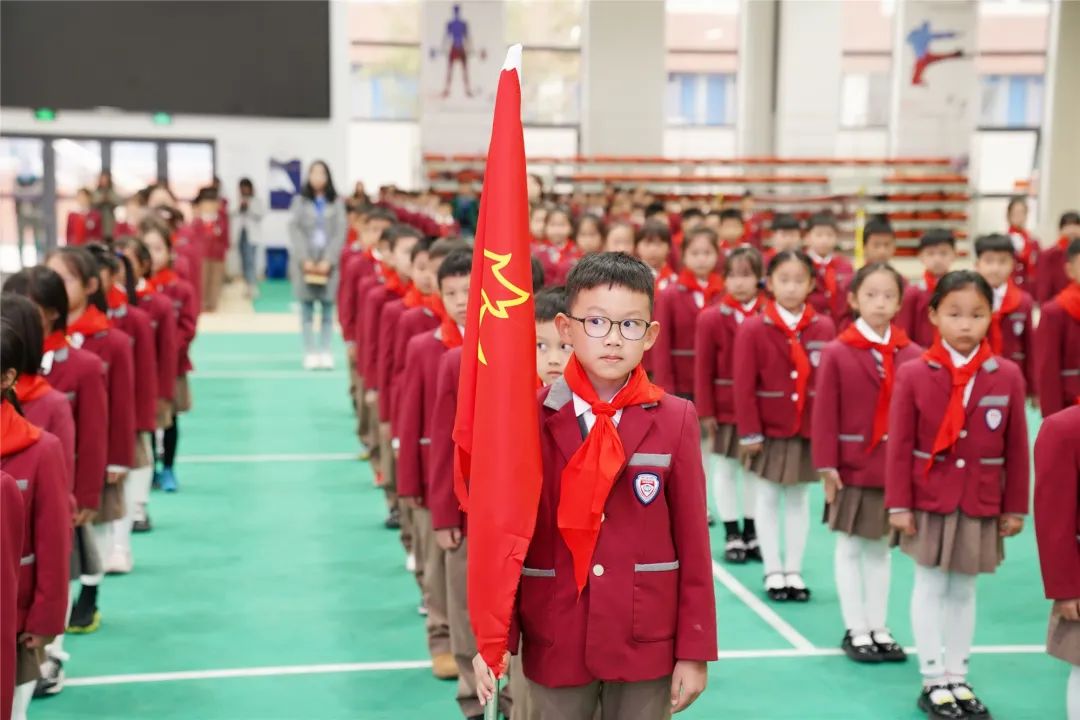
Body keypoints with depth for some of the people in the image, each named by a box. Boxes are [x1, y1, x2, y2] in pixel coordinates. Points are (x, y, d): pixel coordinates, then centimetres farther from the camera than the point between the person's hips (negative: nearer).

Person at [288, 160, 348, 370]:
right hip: (305, 262, 0)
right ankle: (310, 353, 1)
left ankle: (325, 352, 3)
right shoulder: (299, 201, 8)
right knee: (307, 309, -1)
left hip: (328, 262, 0)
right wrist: (305, 259, -10)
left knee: (328, 309, -1)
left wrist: (328, 260, -9)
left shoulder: (336, 203, 8)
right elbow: (295, 231, 1)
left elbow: (340, 233, 1)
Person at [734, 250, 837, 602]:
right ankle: (773, 571, 16)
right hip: (769, 430, -2)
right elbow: (743, 386, -9)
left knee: (799, 498, 11)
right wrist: (749, 432, -11)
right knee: (768, 498, 7)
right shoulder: (753, 329, -8)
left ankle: (794, 571, 19)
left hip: (811, 431, 2)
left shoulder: (824, 328, -1)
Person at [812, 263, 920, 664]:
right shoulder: (837, 353, -8)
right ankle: (855, 631, 16)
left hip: (898, 469, 3)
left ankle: (879, 628, 22)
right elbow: (825, 415, -9)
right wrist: (826, 466, -11)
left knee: (880, 549, 13)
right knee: (850, 549, 6)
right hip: (852, 468, -3)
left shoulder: (912, 355, 0)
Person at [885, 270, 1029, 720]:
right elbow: (900, 445, -7)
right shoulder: (913, 374, -8)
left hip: (981, 506, 2)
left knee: (964, 590, 12)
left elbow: (1016, 449, 2)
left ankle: (958, 678, 23)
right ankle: (933, 682, 15)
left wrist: (1014, 507, 3)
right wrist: (898, 504, -9)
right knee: (930, 587, 6)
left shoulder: (1007, 376, -2)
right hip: (928, 502, -2)